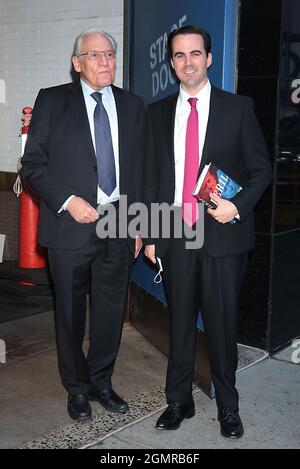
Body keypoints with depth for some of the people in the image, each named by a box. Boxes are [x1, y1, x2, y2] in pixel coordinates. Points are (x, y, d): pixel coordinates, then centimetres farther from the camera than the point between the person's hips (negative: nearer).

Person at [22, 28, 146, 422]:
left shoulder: (132, 106, 9)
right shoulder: (52, 101, 0)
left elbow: (138, 169, 11)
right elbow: (33, 163, -3)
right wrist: (68, 201, -15)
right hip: (71, 224, -3)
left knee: (111, 310, 12)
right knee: (71, 313, 10)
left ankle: (101, 382, 32)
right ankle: (77, 388, 29)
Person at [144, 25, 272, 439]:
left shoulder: (238, 108, 1)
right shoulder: (158, 112, 9)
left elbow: (261, 169, 3)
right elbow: (151, 177, 10)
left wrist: (238, 206, -13)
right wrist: (149, 234, 7)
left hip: (223, 234, -2)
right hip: (174, 235, 2)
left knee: (222, 323, 6)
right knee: (180, 323, 11)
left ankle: (228, 407, 24)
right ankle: (179, 401, 27)